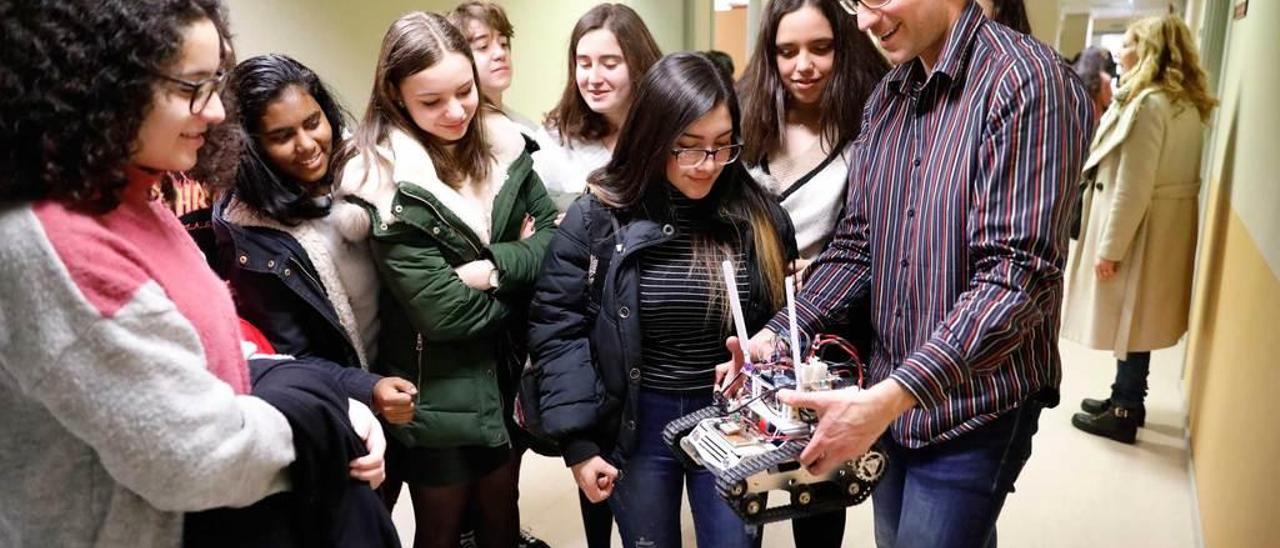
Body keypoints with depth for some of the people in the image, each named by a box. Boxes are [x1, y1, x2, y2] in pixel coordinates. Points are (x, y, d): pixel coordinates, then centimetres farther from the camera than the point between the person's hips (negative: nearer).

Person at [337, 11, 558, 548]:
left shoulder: (499, 142, -3)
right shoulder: (386, 181, -20)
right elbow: (444, 311, -23)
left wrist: (495, 267, -20)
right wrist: (524, 263, -11)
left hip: (503, 374, 5)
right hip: (438, 392, -5)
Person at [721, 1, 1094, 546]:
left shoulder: (1026, 81, -18)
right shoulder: (886, 97, 5)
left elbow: (1016, 276, -25)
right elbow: (857, 244, 7)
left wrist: (891, 396, -30)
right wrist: (777, 333, -6)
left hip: (973, 410, -7)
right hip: (889, 399, 7)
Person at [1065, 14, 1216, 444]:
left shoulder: (1148, 104, -20)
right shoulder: (1187, 104, 10)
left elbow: (1133, 186, -22)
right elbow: (1165, 172, 13)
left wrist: (1110, 247, -18)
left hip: (1139, 229, -9)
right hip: (1166, 227, 9)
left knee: (1128, 319, 2)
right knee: (1136, 319, 18)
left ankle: (1123, 415, 13)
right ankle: (1127, 399, 31)